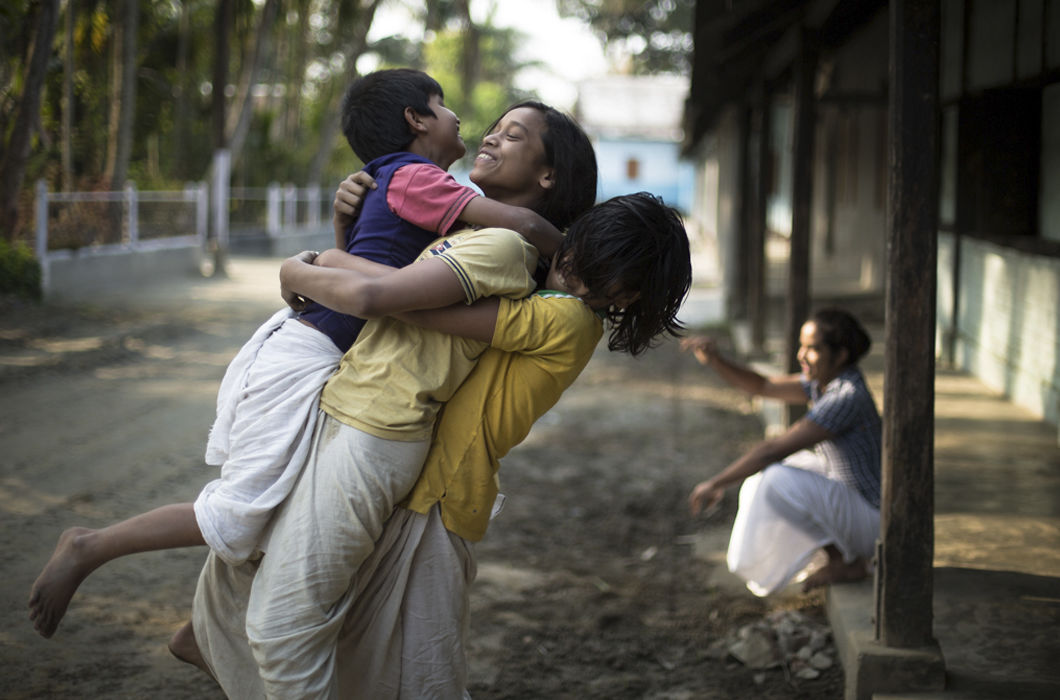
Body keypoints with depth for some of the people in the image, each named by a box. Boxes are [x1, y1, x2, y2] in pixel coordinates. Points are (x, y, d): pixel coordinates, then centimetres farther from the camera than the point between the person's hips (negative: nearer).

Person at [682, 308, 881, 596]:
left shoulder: (847, 398, -26)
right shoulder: (824, 382, 3)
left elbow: (775, 448, -27)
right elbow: (763, 386, 8)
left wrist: (717, 483, -20)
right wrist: (714, 360, -9)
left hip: (871, 524, -10)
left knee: (778, 480, -29)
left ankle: (849, 561, -9)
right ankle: (845, 554, 12)